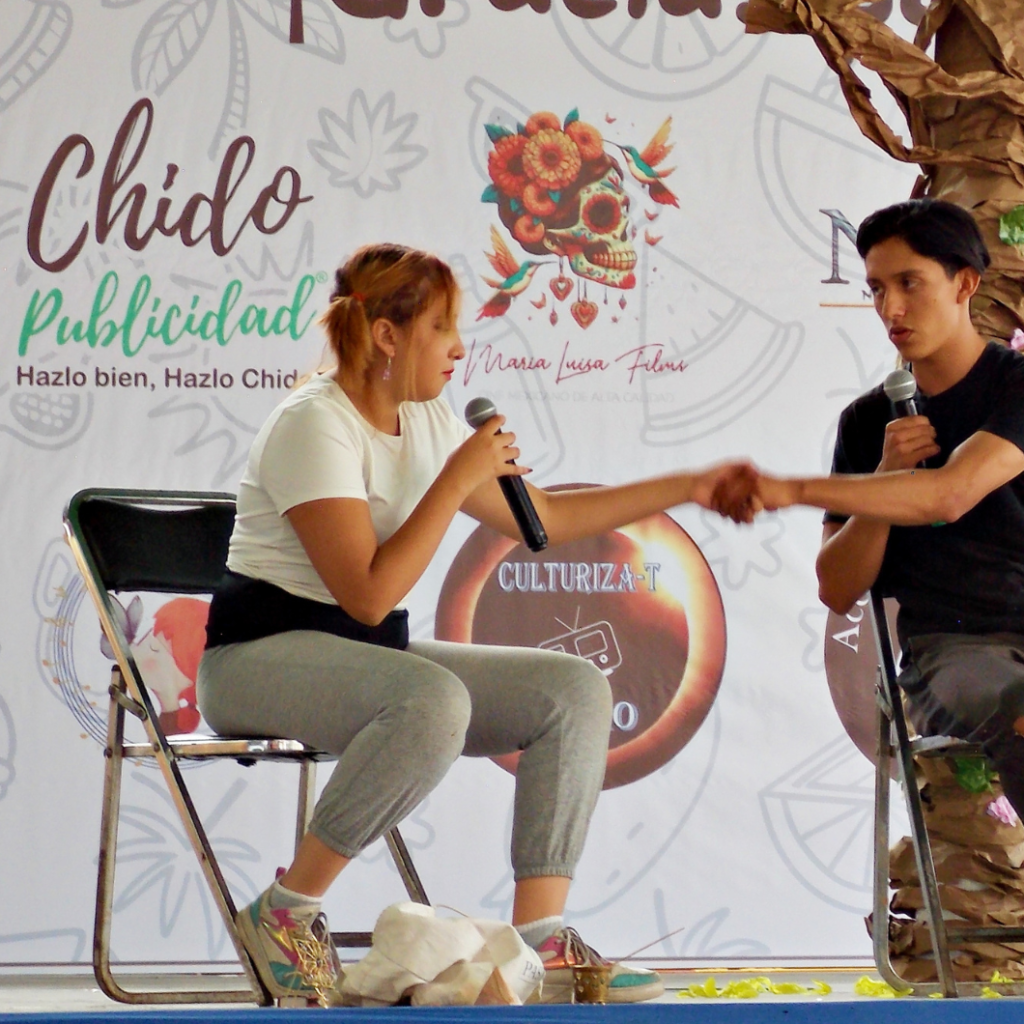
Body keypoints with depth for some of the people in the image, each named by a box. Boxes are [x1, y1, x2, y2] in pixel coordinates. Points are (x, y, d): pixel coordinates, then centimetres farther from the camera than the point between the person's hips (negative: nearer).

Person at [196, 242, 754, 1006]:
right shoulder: (315, 426, -17)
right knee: (434, 700, -38)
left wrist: (685, 488, 14)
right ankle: (286, 913, -23)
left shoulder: (426, 422, 9)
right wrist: (460, 477, -20)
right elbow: (368, 595, -23)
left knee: (577, 689, -7)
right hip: (264, 655, -9)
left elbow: (543, 517, 18)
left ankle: (540, 942, -11)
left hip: (375, 654, 9)